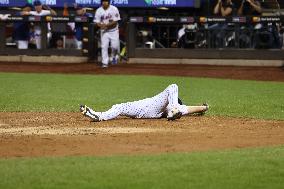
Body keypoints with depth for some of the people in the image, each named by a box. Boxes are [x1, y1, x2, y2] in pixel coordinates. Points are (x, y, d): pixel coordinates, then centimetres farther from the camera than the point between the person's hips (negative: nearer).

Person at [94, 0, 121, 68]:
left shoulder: (114, 9, -11)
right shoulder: (99, 11, -4)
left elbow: (115, 21, -14)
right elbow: (97, 22, -3)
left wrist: (106, 25, -24)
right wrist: (101, 25, -25)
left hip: (113, 31, -1)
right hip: (104, 31, 1)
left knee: (115, 46, -6)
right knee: (104, 46, -7)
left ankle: (114, 56, 26)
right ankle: (105, 62, -2)